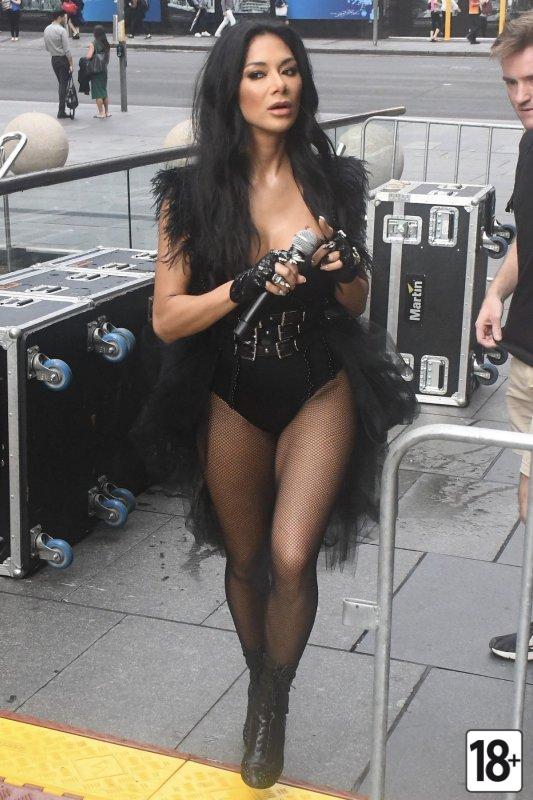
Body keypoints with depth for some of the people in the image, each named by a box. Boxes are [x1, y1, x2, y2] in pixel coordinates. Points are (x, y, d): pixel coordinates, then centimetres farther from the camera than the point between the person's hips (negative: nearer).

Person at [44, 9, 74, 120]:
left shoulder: (46, 30, 6)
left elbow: (47, 47, 13)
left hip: (53, 59, 7)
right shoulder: (61, 30, -16)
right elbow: (67, 50, -18)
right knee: (64, 84, -2)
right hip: (63, 59, -7)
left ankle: (61, 110, 16)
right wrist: (71, 64, -15)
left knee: (61, 83, 15)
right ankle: (61, 112, -3)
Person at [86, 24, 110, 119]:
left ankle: (101, 113, 0)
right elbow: (108, 57, 9)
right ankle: (107, 111, 21)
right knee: (104, 91, 17)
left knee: (98, 93, -1)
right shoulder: (106, 44, 4)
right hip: (104, 69, 6)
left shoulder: (93, 44, -14)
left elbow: (89, 56, -24)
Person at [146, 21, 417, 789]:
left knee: (292, 559, -13)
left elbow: (358, 305, 7)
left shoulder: (334, 180, -4)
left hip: (320, 392, 0)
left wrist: (345, 270, -16)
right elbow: (167, 319, -11)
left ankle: (274, 703, 15)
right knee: (246, 560, 15)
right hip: (233, 400, 0)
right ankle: (261, 687, 43)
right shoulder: (193, 192, -9)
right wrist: (247, 284, -25)